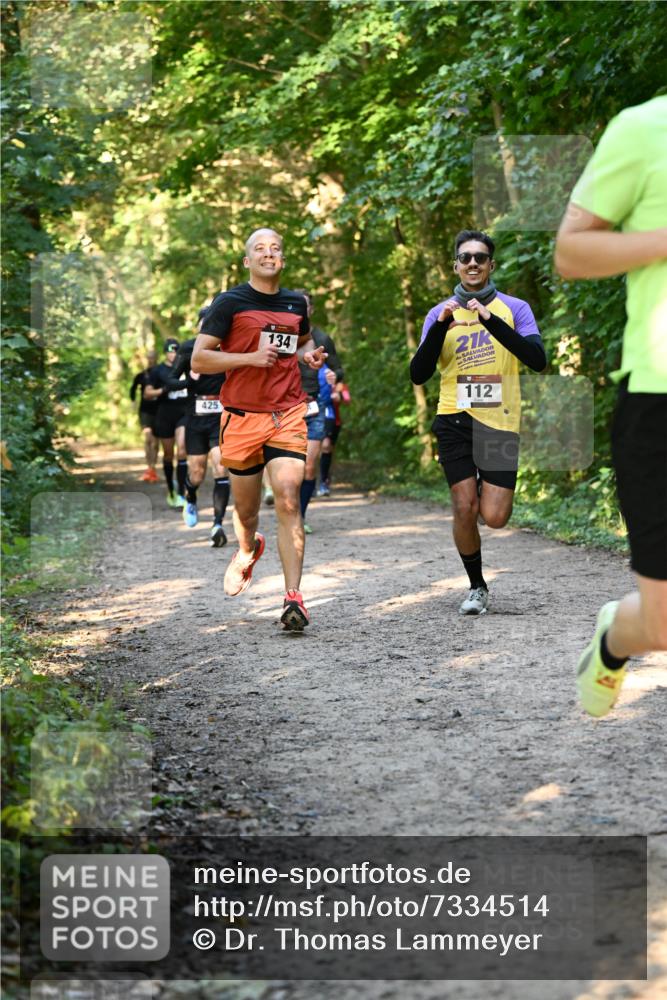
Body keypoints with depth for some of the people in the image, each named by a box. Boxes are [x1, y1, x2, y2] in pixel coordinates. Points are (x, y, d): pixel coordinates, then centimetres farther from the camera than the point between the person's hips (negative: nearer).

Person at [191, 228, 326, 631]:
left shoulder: (296, 303, 12)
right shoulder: (229, 303, -2)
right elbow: (199, 359, -6)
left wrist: (311, 356, 8)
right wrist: (251, 357, -16)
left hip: (288, 416, 1)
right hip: (242, 417, -1)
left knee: (289, 501, -16)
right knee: (246, 510, 12)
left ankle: (294, 598, -19)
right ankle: (249, 550, 49)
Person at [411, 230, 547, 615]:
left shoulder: (515, 308, 3)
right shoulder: (441, 313, 8)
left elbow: (538, 360, -12)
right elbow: (418, 375, 2)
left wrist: (492, 320, -19)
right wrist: (440, 327, -12)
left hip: (501, 422, -1)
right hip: (456, 420, 1)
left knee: (494, 517, -8)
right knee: (464, 509, -7)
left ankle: (492, 486, 28)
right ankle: (477, 587, 14)